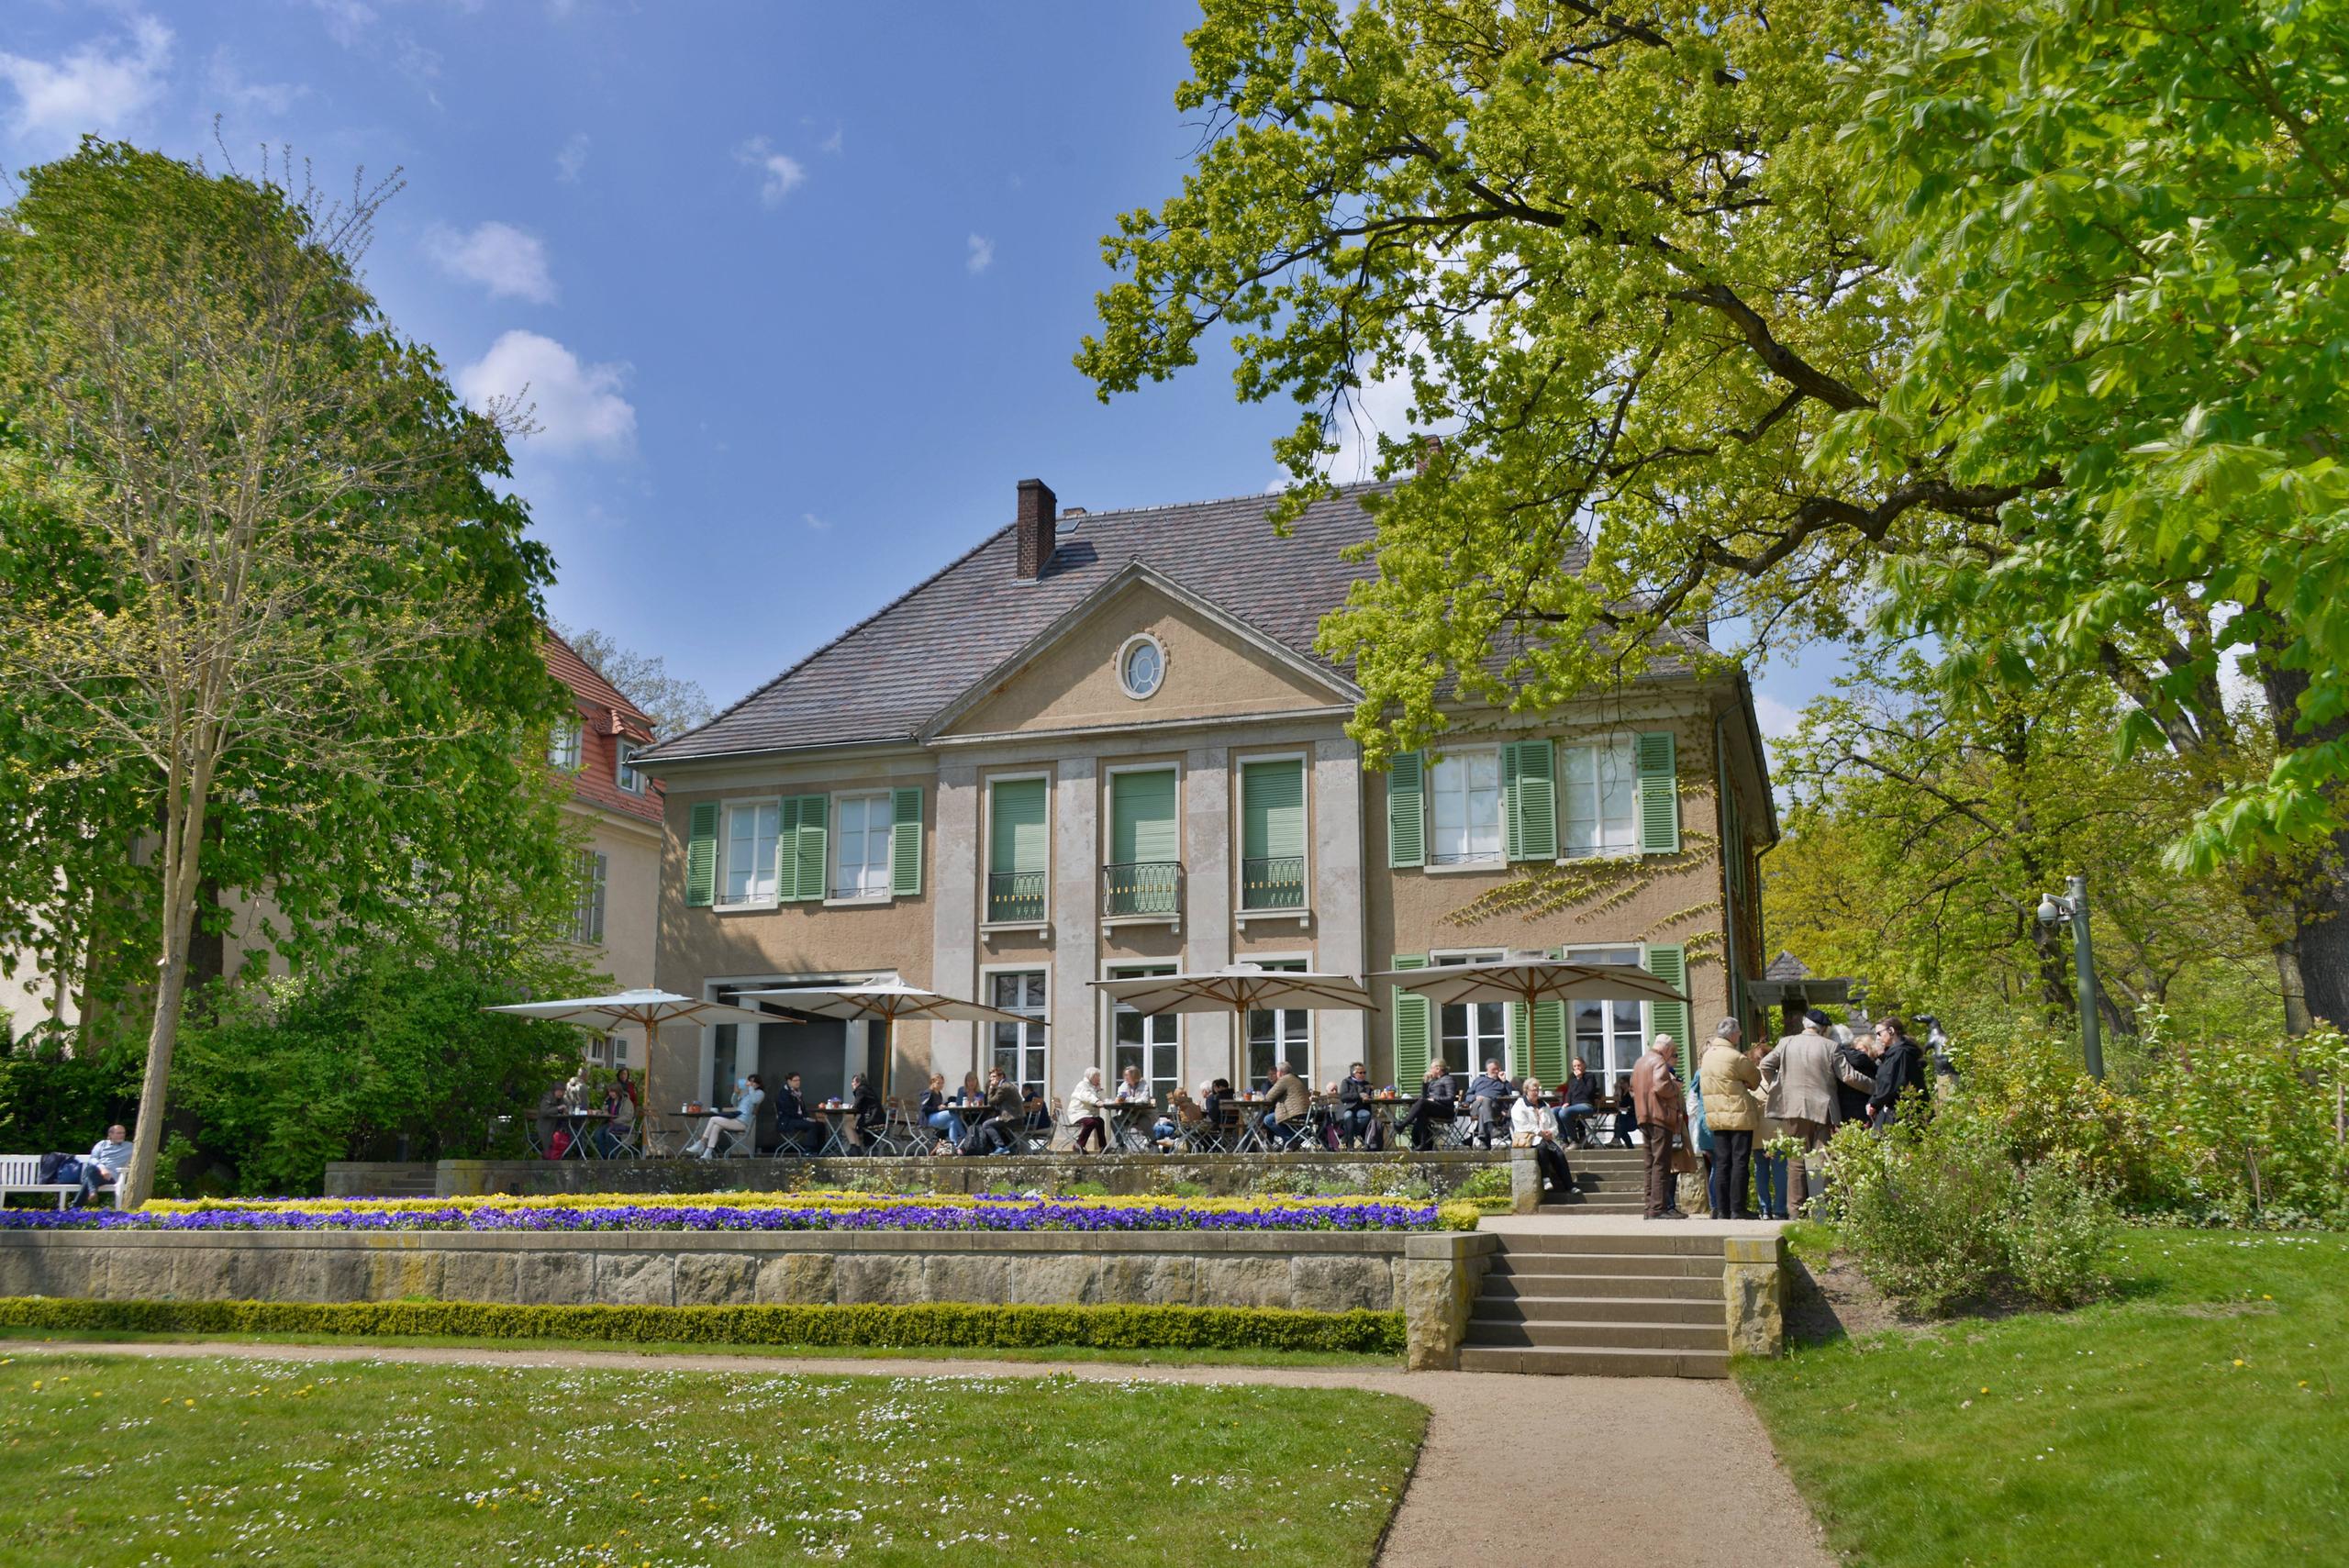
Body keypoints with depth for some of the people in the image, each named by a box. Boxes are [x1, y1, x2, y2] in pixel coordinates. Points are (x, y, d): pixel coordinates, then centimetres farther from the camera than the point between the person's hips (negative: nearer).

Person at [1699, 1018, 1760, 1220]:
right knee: (1740, 1163, -2)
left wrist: (1740, 1083, 6)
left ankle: (1721, 1210, 7)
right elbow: (1756, 1079, 0)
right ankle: (1738, 1209, -2)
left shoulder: (1707, 1055, 9)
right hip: (1739, 1116, -7)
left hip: (1716, 1117, 7)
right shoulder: (1736, 1057, -15)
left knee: (1721, 1163, 8)